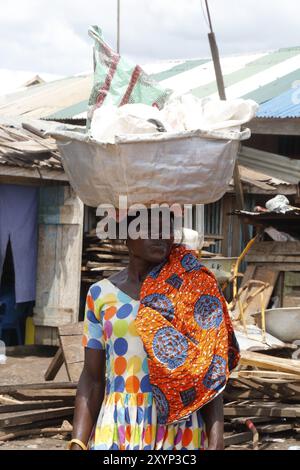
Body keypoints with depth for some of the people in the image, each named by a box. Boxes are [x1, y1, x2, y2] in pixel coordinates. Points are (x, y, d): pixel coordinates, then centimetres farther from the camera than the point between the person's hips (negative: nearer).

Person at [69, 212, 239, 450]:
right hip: (116, 433, 1)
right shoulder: (101, 294, 4)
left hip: (180, 431, -1)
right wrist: (77, 445, -6)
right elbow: (92, 379, 4)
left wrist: (216, 440, -12)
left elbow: (209, 374, -1)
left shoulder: (194, 288, 1)